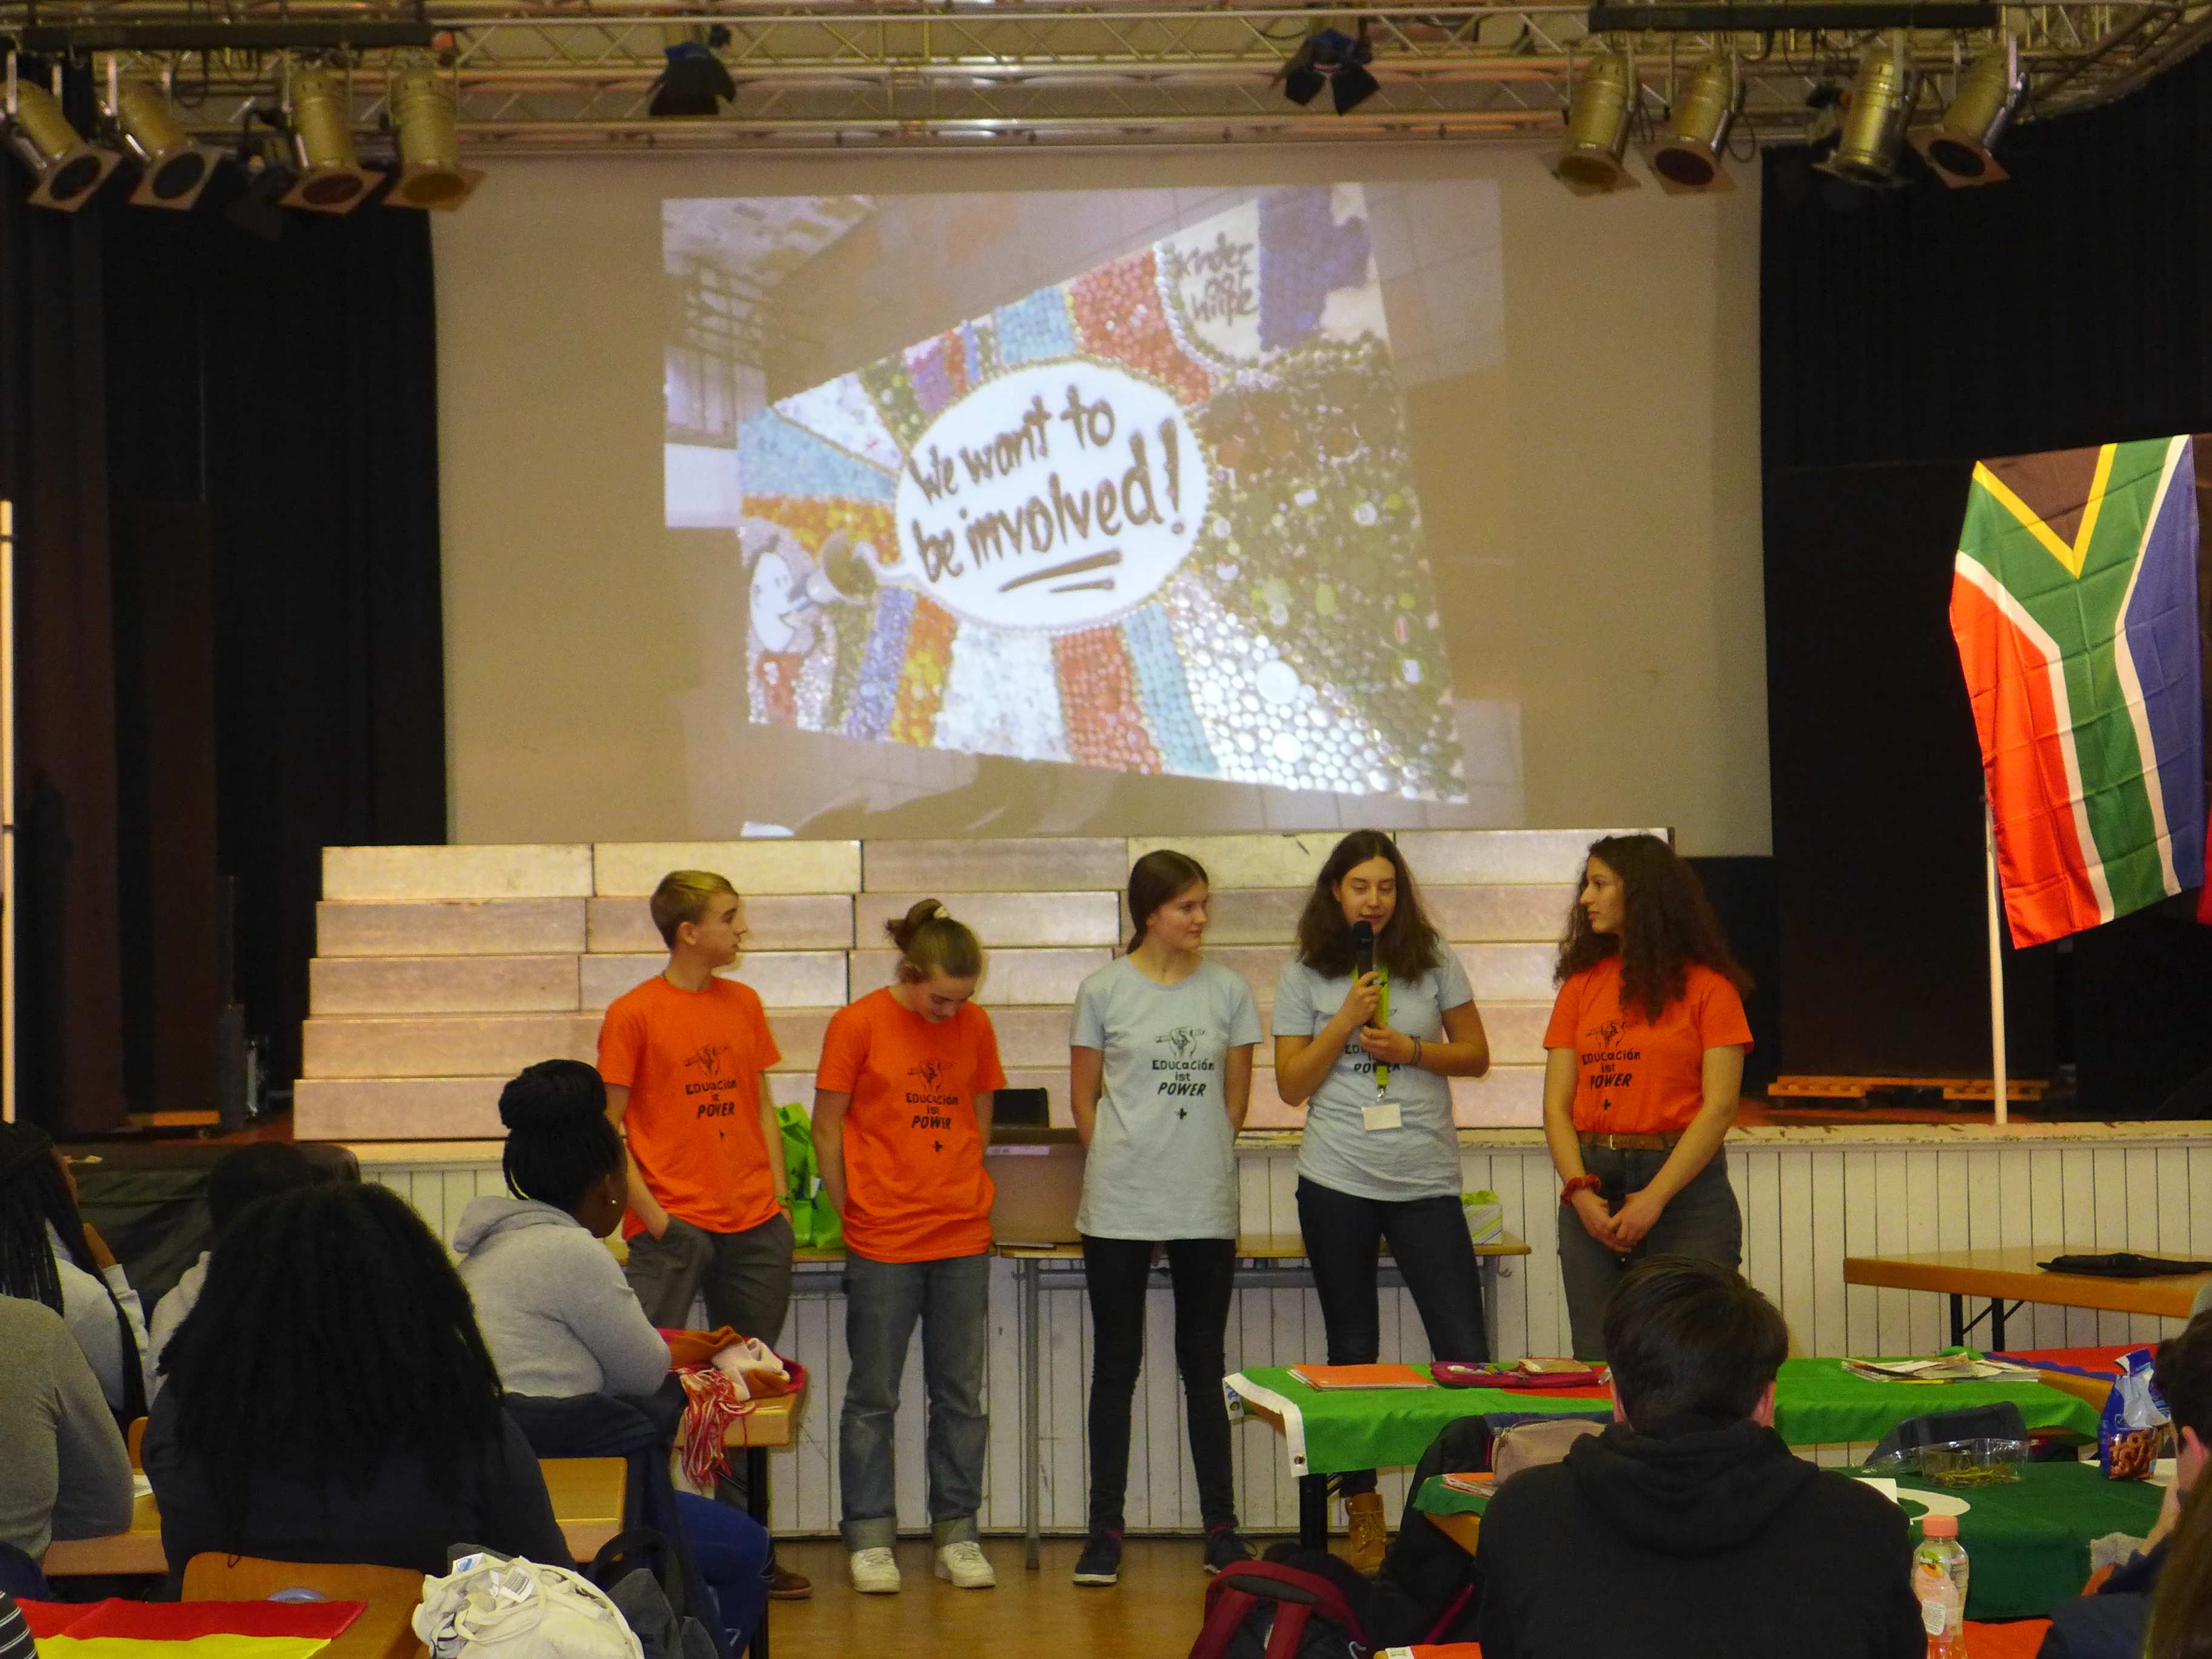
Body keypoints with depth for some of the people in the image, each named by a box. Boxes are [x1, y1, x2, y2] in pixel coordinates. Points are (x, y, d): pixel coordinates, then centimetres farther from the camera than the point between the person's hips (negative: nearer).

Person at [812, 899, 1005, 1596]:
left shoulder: (975, 1027, 4)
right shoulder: (858, 1025, -7)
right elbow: (827, 1129, -1)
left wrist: (962, 1194, 10)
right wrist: (853, 1213, 1)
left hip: (963, 1236, 3)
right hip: (881, 1241, -3)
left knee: (962, 1394, 7)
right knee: (873, 1396, 4)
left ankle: (957, 1534, 15)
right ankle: (869, 1539, 11)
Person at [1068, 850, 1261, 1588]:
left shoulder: (1227, 991, 5)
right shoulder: (1104, 990, 0)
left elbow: (1235, 1097, 11)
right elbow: (1085, 1097, 6)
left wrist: (1200, 1163, 5)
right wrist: (1119, 1165, 2)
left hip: (1205, 1206, 2)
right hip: (1120, 1207, -2)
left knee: (1205, 1363, 7)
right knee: (1117, 1364, 4)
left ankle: (1220, 1526, 12)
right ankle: (1105, 1529, 8)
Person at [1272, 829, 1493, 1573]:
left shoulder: (1433, 962, 4)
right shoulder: (1306, 976, 3)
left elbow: (1476, 1055, 8)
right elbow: (1292, 1085, 1)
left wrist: (1412, 1050, -9)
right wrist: (1348, 1019, -10)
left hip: (1426, 1179, 0)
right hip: (1338, 1182, 0)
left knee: (1465, 1351, -6)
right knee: (1352, 1354, 8)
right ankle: (1362, 1511, 17)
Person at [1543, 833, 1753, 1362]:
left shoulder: (1706, 987, 1)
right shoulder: (1582, 985, 13)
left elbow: (1719, 1106, -7)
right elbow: (1557, 1104, 8)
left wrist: (1654, 1198, -15)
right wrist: (1579, 1190, -9)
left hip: (1685, 1183, -4)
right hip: (1594, 1180, 4)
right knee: (1598, 1362, 1)